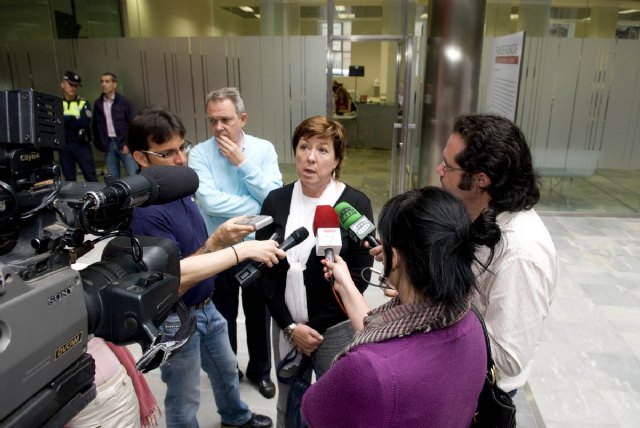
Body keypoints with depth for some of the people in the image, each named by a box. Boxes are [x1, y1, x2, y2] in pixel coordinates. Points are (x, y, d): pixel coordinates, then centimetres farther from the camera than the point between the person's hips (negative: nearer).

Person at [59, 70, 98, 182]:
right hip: (64, 146, 1)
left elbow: (85, 122, -12)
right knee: (69, 179, 9)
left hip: (81, 145, -1)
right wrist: (74, 119, -14)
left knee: (90, 176, -1)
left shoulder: (83, 103, 5)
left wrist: (64, 119, -12)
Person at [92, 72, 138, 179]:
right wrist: (100, 145, 8)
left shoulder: (124, 102, -2)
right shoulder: (98, 103, 9)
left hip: (125, 144, -4)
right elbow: (96, 126, 15)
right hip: (108, 144, 4)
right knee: (112, 178, 7)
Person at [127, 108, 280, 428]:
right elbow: (175, 277, -33)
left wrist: (218, 239, -18)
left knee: (226, 369, 30)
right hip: (175, 320, -8)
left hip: (204, 307, 9)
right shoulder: (144, 210, -27)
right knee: (185, 402, 14)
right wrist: (242, 250, -35)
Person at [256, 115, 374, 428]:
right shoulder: (276, 200, -1)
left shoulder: (355, 204, -11)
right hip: (286, 325, 3)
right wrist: (289, 325, -7)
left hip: (335, 328, -3)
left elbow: (360, 273, -9)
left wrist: (314, 328, -10)